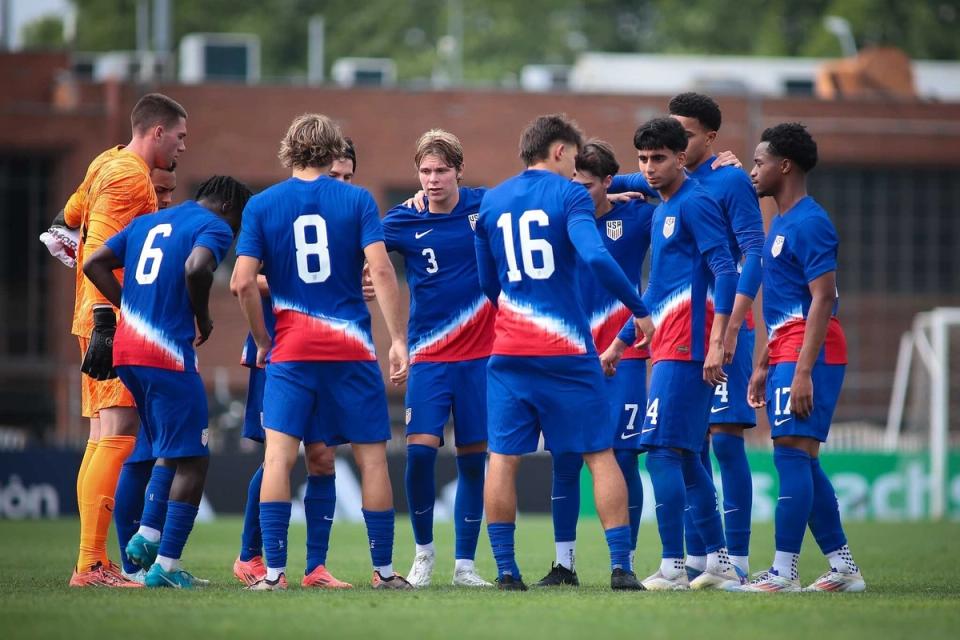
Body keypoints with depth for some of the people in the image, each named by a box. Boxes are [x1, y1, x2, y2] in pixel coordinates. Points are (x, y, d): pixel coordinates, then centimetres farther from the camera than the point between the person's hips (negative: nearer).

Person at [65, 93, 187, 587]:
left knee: (102, 440, 9)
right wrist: (105, 319, -24)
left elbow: (72, 214, 31)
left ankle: (93, 564, 9)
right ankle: (91, 564, -16)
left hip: (105, 322, 10)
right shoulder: (129, 176, -11)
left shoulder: (109, 164, 18)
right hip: (114, 324, -10)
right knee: (118, 436, -13)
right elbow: (99, 249, -19)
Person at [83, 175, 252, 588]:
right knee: (192, 460, 0)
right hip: (168, 354, -8)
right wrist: (203, 319, -6)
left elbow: (95, 264, 16)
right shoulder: (214, 227, -1)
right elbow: (196, 268, -22)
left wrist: (131, 309, 15)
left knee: (172, 450, 23)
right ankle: (166, 565, -4)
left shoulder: (147, 223, 21)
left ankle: (147, 536, 14)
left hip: (125, 351, 8)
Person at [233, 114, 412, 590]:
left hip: (291, 350, 0)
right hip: (352, 349, 0)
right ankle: (384, 570, 12)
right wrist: (398, 340, -5)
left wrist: (262, 341, 9)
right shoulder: (356, 200, 2)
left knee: (279, 455, -3)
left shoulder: (261, 206, 3)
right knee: (372, 457, 8)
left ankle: (274, 570, -12)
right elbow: (381, 270, -8)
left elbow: (243, 282, -4)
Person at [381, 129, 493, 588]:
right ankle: (423, 551, 8)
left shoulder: (486, 206, -1)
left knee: (473, 460, 3)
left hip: (482, 355, 1)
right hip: (429, 356, -1)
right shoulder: (404, 220, -3)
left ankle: (465, 564, 12)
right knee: (420, 451, -12)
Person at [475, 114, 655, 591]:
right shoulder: (569, 195, -5)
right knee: (600, 455, 3)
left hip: (508, 350, 3)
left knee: (503, 458, 4)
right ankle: (621, 566, -2)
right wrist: (640, 310, -11)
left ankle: (505, 569, 0)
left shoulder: (491, 202, 10)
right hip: (566, 351, -3)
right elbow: (595, 257, -20)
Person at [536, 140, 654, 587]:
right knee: (564, 459, 0)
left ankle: (626, 563, 1)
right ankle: (564, 563, 9)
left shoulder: (636, 216, -1)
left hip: (623, 355, -2)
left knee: (623, 456, -5)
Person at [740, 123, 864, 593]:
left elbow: (823, 299, -19)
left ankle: (783, 572, -13)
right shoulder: (782, 223, 19)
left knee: (792, 453, -12)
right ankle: (843, 568, 13)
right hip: (786, 355, 10)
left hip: (807, 356, -10)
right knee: (802, 461, 10)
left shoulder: (808, 223, -12)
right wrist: (763, 366, 24)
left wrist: (803, 371, -23)